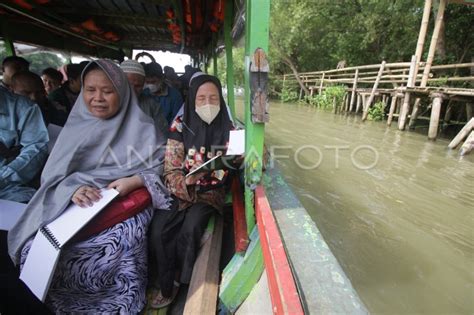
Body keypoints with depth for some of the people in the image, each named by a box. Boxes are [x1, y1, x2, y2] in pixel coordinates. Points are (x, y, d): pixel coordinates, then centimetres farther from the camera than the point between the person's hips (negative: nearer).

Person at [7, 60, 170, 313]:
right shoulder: (76, 126, 9)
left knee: (116, 246, -29)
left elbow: (160, 168, -1)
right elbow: (53, 174, 5)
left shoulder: (141, 129, 1)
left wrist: (134, 181, -20)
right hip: (75, 205, 4)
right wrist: (72, 189, -17)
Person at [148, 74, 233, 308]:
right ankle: (167, 284, 10)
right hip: (181, 190, 1)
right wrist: (185, 184, -27)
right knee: (158, 231, -20)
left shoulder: (227, 128, -3)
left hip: (210, 192, 0)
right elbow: (171, 169, -7)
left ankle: (179, 278, 7)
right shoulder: (181, 125, -5)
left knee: (190, 229, -25)